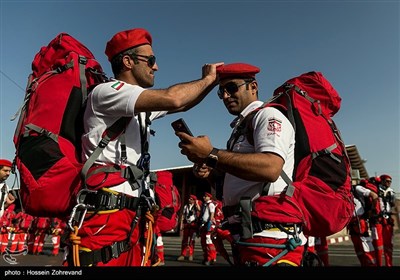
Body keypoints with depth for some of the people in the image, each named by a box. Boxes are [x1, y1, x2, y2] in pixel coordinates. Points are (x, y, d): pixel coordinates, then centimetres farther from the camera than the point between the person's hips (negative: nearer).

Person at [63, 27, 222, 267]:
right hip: (107, 211, -8)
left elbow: (180, 105, 28)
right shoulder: (106, 91, -7)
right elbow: (171, 99, -20)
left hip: (136, 213, 9)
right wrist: (207, 78, -3)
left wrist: (213, 82, 16)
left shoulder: (140, 104, 21)